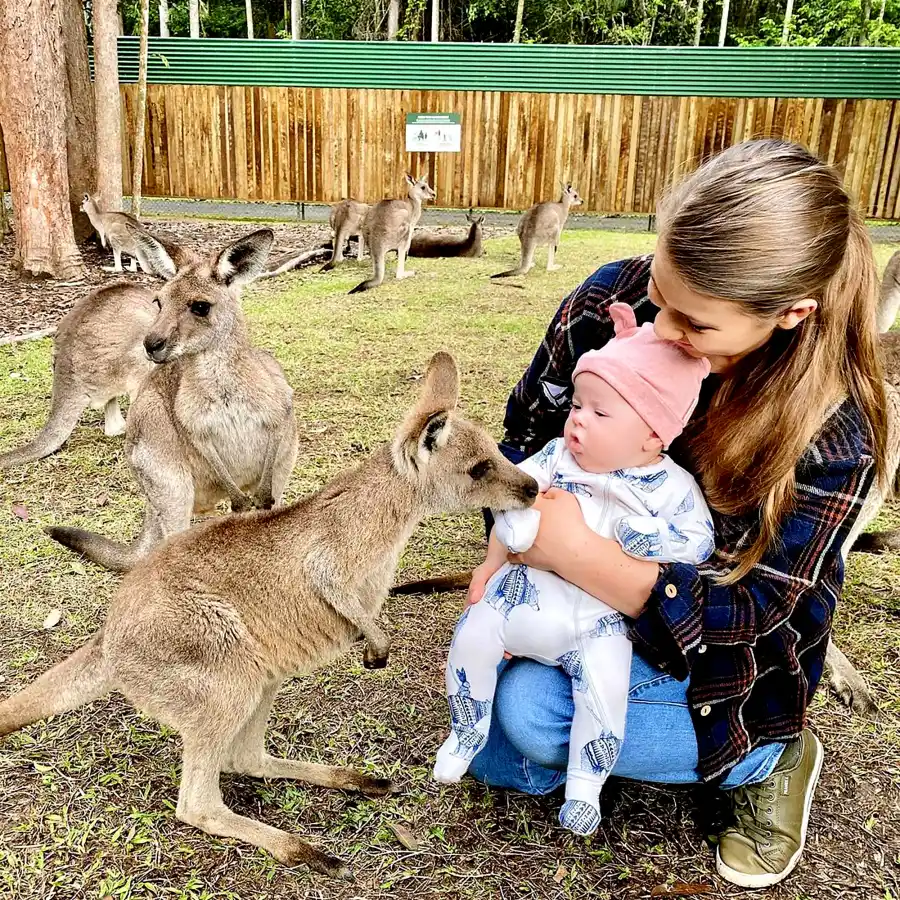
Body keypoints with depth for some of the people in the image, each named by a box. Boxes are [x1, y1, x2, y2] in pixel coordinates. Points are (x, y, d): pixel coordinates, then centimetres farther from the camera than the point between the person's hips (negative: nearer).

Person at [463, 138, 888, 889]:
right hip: (573, 593, 4)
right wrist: (510, 549, -20)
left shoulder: (831, 430, -30)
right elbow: (527, 429, -7)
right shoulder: (614, 298, -21)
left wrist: (573, 550, -40)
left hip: (714, 659, -3)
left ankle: (767, 760, 0)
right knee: (493, 760, 0)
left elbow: (742, 611, -26)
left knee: (530, 708, -24)